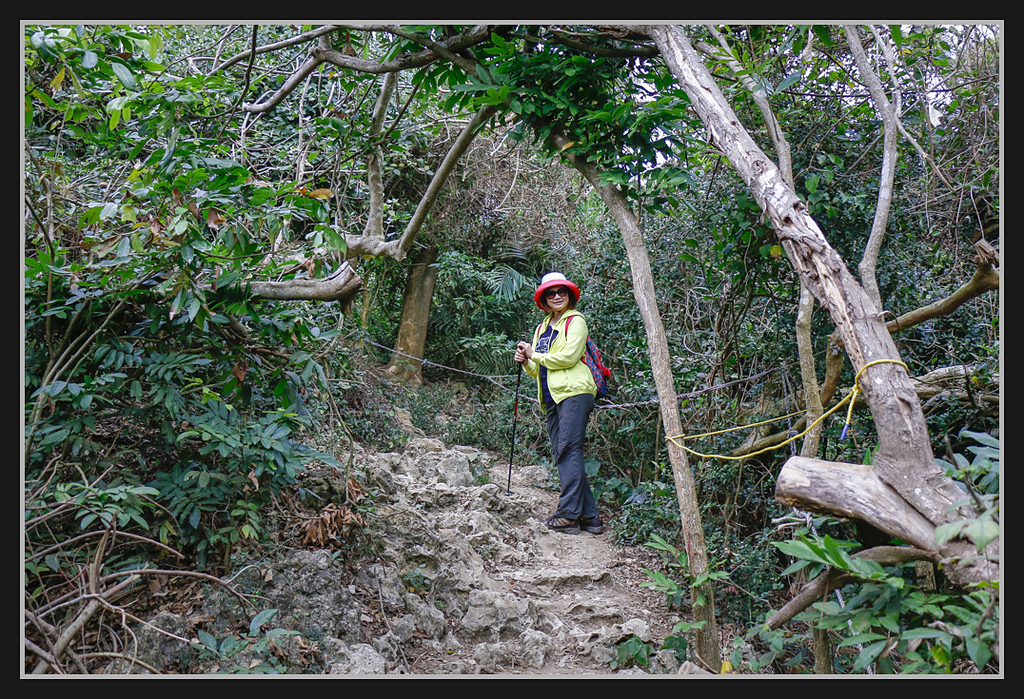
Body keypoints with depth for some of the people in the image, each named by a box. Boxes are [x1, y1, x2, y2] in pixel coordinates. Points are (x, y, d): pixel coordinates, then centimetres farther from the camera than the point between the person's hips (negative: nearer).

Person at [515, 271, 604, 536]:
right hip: (551, 397, 8)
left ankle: (569, 514, -14)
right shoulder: (542, 328, 24)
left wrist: (536, 355, -1)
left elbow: (569, 357, -11)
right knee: (562, 454, 2)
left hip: (573, 392, -8)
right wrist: (526, 362, 4)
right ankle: (589, 515, 3)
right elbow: (538, 371, 25)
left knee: (569, 450, -14)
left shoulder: (575, 320, 3)